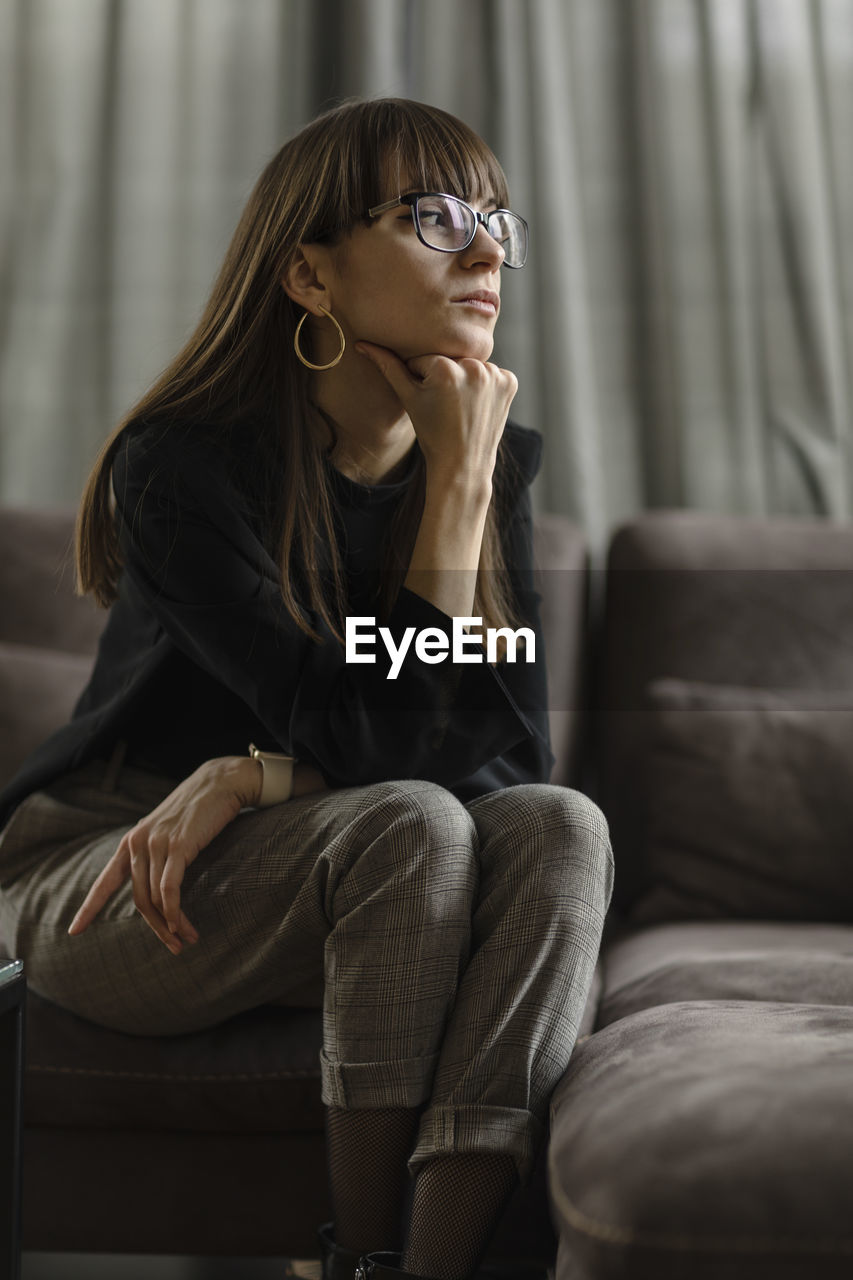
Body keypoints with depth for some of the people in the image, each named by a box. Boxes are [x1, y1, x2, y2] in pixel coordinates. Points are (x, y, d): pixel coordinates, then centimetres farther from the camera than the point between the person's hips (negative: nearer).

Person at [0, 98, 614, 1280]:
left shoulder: (497, 462, -2)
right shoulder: (181, 468, -19)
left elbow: (514, 745, -9)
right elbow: (371, 739, -26)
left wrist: (252, 778, -22)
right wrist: (456, 486, -27)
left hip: (335, 885, 5)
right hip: (103, 880, -5)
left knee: (560, 828, -24)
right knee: (411, 825, -32)